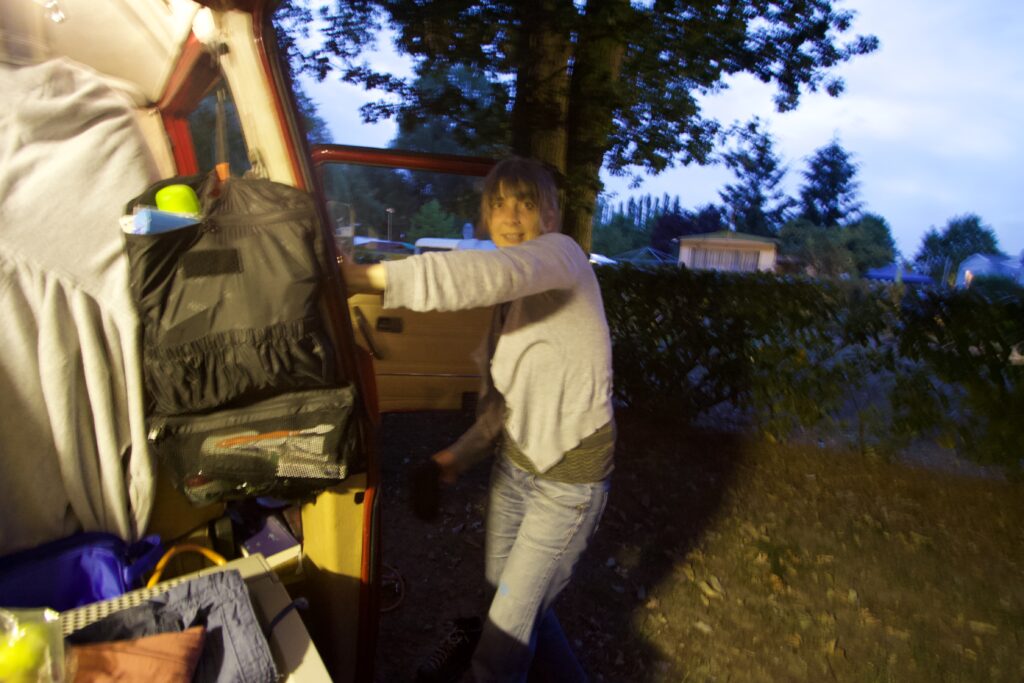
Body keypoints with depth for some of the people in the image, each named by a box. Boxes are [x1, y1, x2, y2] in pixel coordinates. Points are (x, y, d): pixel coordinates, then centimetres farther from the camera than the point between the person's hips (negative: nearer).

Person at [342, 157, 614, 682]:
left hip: (568, 476, -8)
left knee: (509, 620, 2)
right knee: (507, 589, 23)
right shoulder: (513, 298, 8)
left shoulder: (560, 254, -17)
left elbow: (496, 273, -41)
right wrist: (465, 451, 5)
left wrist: (368, 277, -45)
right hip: (515, 461, 9)